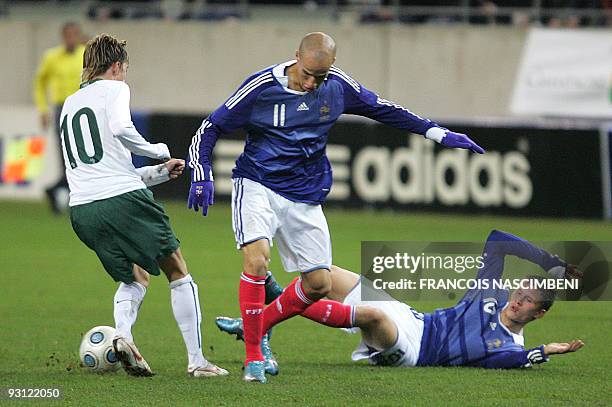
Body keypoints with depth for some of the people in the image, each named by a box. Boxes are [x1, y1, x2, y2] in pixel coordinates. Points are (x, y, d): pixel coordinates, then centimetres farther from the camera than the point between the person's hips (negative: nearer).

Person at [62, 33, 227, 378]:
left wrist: (159, 172, 28)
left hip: (81, 209, 6)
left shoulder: (69, 106, 26)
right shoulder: (114, 89, 5)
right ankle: (197, 360, 3)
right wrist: (160, 152, -2)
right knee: (179, 274, 8)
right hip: (123, 199, -6)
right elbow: (120, 129, -18)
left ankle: (123, 335, -6)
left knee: (135, 278, 23)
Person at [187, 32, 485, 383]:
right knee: (257, 258, -27)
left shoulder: (338, 86, -4)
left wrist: (438, 133, 13)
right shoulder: (262, 87, -13)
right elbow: (210, 129, -6)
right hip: (257, 186, -4)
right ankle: (253, 355, -16)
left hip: (305, 197, 4)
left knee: (319, 284, 2)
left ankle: (258, 326, 26)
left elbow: (383, 109, 13)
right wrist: (202, 177, -19)